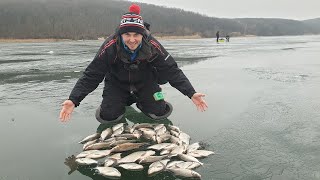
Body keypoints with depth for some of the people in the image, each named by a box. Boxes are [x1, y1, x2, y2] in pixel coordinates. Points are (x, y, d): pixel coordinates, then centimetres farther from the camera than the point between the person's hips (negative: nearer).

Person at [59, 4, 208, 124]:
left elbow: (172, 71, -23)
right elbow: (91, 75, -27)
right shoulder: (110, 47, -29)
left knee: (160, 113, -12)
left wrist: (191, 94, -32)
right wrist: (73, 100, -38)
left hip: (145, 84, 1)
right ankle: (123, 102, 19)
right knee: (107, 117, -14)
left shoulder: (152, 46, -27)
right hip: (117, 84, 0)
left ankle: (141, 102, 21)